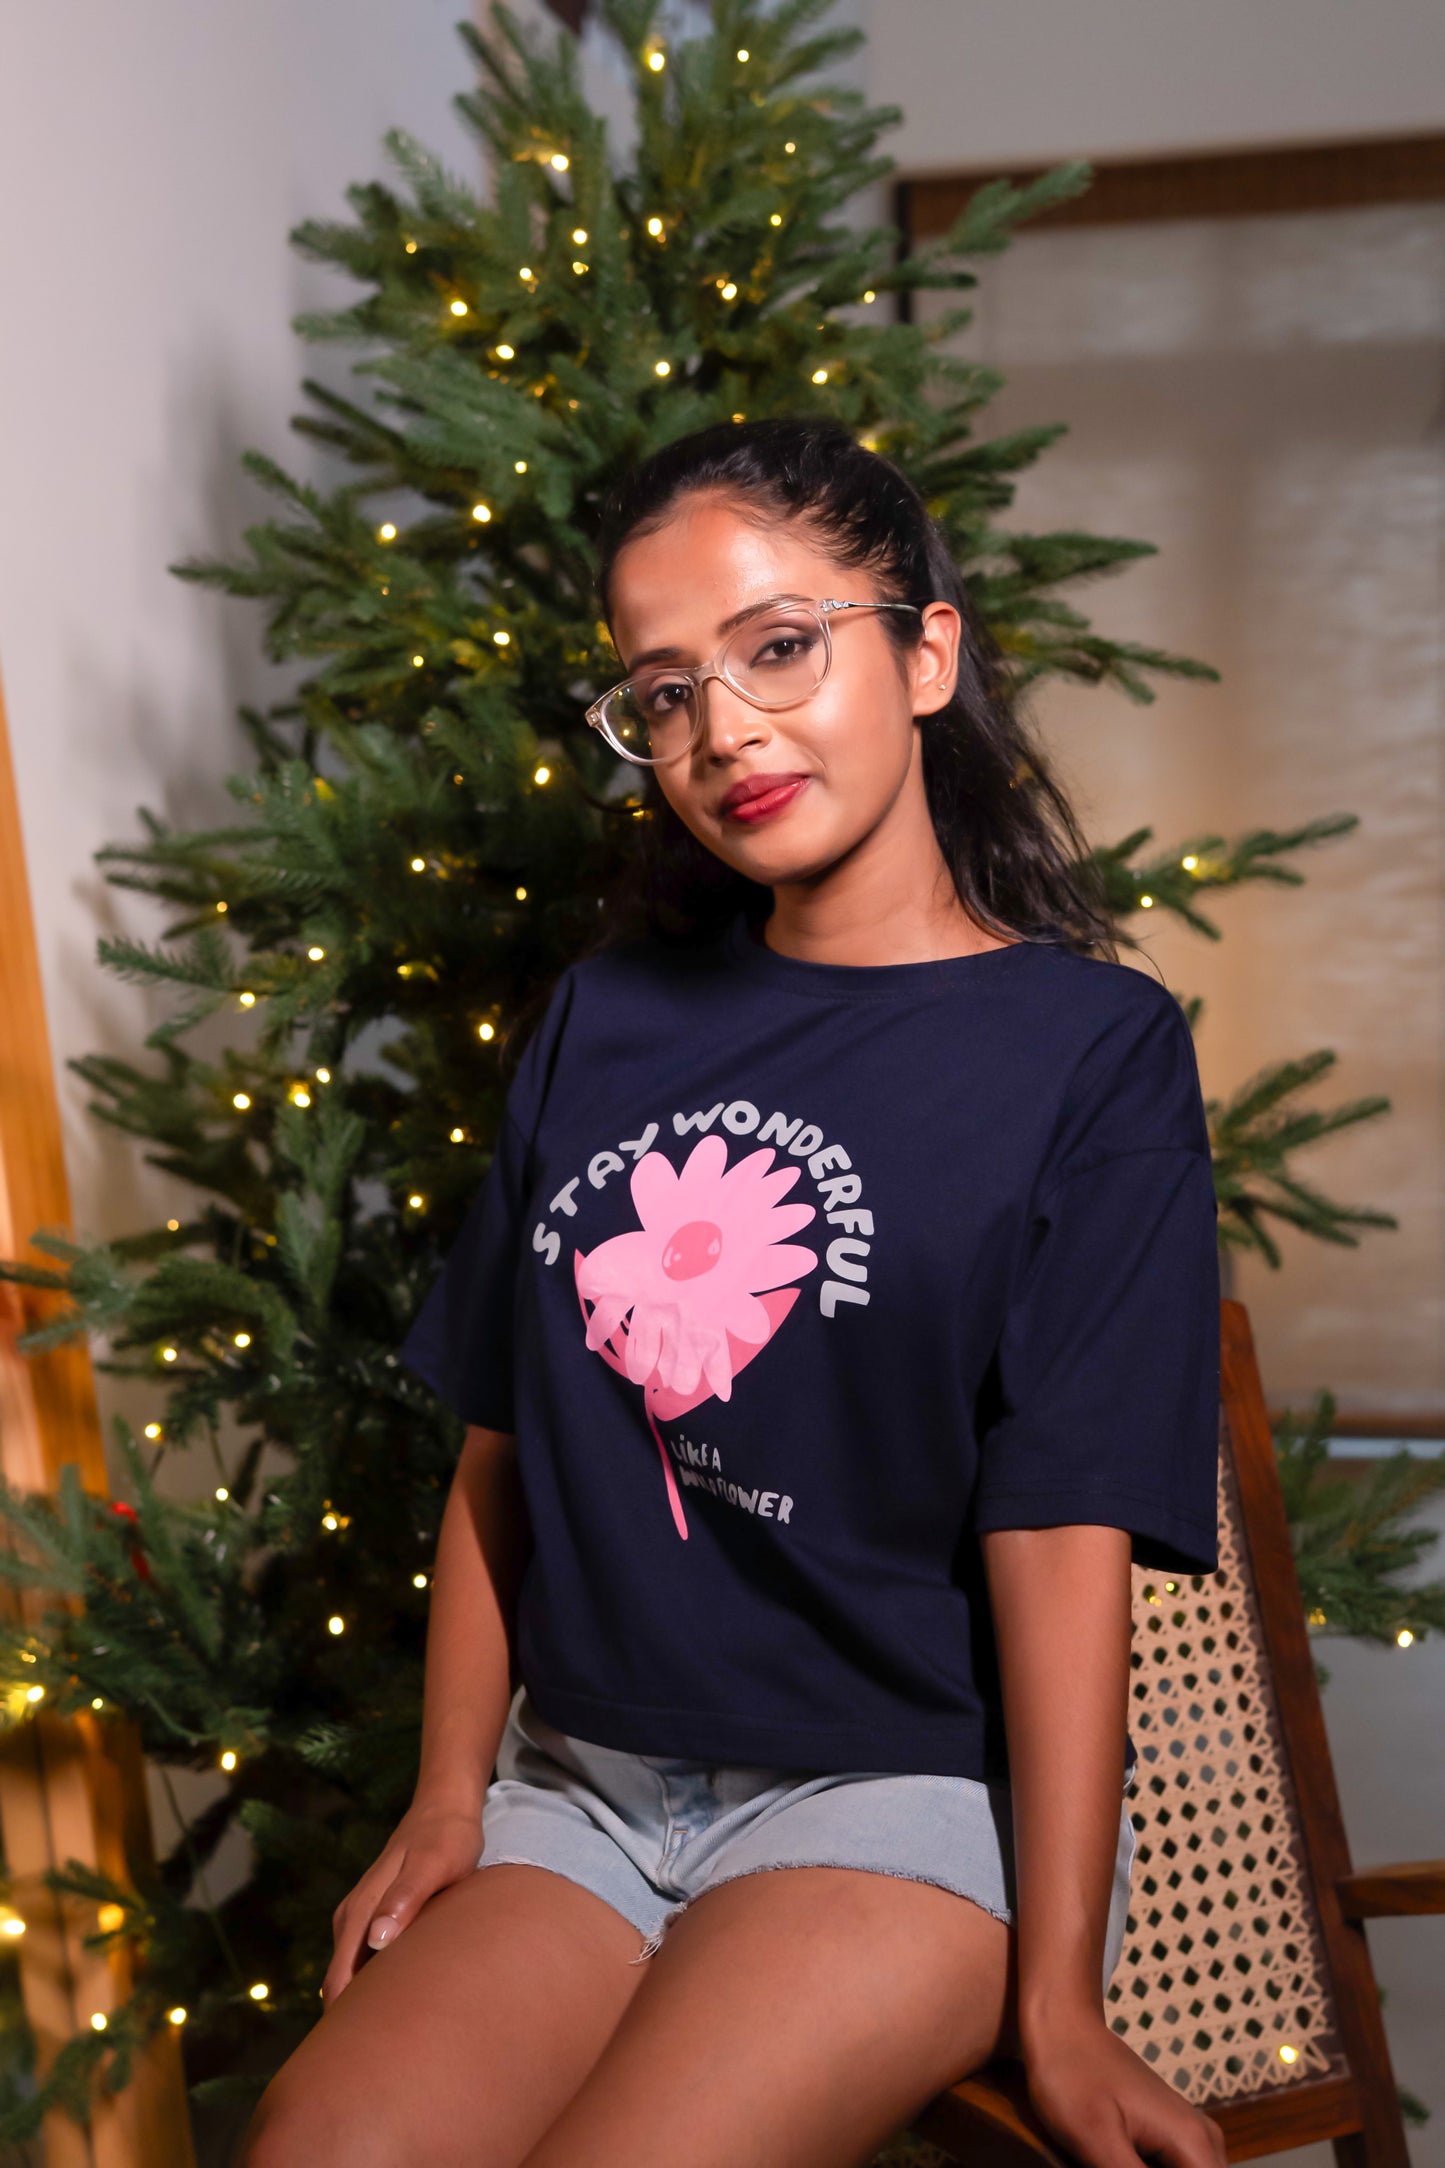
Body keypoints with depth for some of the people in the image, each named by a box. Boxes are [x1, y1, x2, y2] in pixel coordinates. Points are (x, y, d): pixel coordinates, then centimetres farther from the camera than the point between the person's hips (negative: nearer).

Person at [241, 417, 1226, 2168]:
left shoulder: (1091, 1046, -6)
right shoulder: (605, 1020, 8)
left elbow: (1062, 1532, -12)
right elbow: (498, 1445, 9)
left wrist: (1055, 2002, -13)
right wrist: (448, 1799, 5)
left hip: (908, 1791, -3)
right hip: (579, 1785, 4)